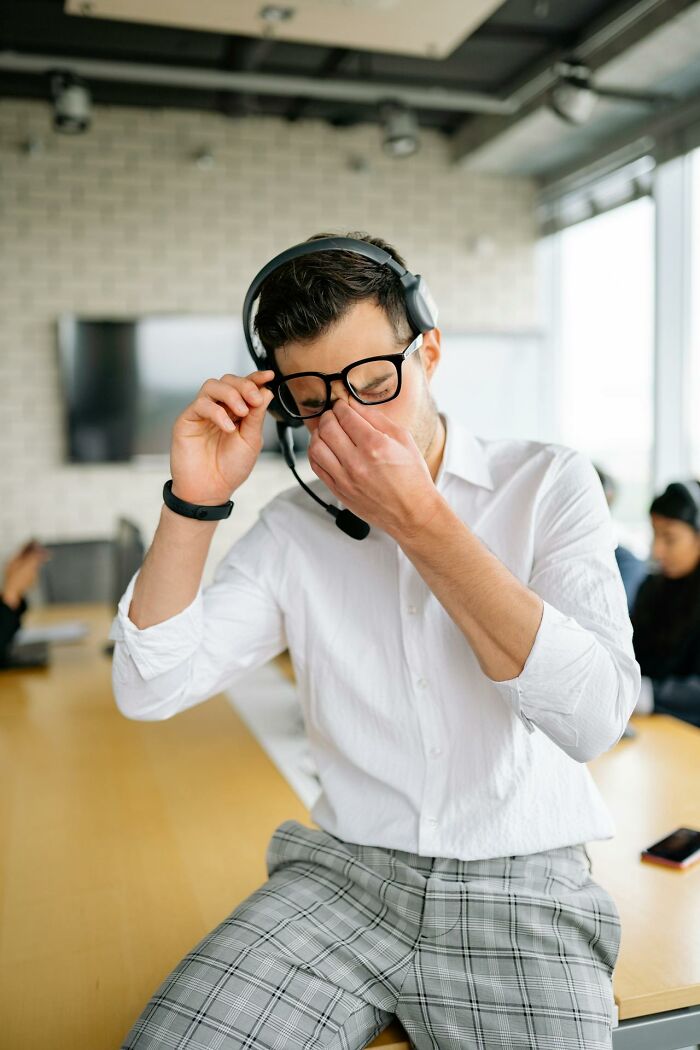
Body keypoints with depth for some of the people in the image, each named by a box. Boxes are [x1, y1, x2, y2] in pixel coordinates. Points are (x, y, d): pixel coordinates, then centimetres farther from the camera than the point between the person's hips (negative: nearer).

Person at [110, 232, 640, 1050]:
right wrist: (193, 502, -14)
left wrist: (419, 519, -20)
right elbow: (150, 691, -4)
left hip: (522, 890, -1)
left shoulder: (549, 484, -5)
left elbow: (595, 718, -18)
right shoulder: (291, 529, 2)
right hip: (343, 874, 2)